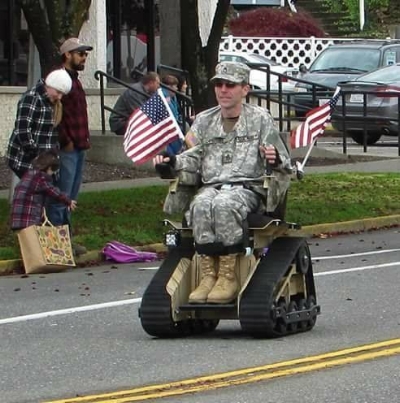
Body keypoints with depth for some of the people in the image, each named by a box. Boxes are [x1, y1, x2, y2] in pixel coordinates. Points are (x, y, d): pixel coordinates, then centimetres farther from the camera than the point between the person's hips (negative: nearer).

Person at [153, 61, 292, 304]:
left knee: (224, 204, -37)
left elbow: (284, 166, 7)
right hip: (212, 186, 3)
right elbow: (194, 158, 16)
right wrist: (172, 161, -5)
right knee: (201, 206, -34)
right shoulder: (204, 121, 22)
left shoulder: (260, 119, 11)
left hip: (248, 187, -3)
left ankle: (229, 276, -33)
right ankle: (208, 275, -33)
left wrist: (275, 159, -18)